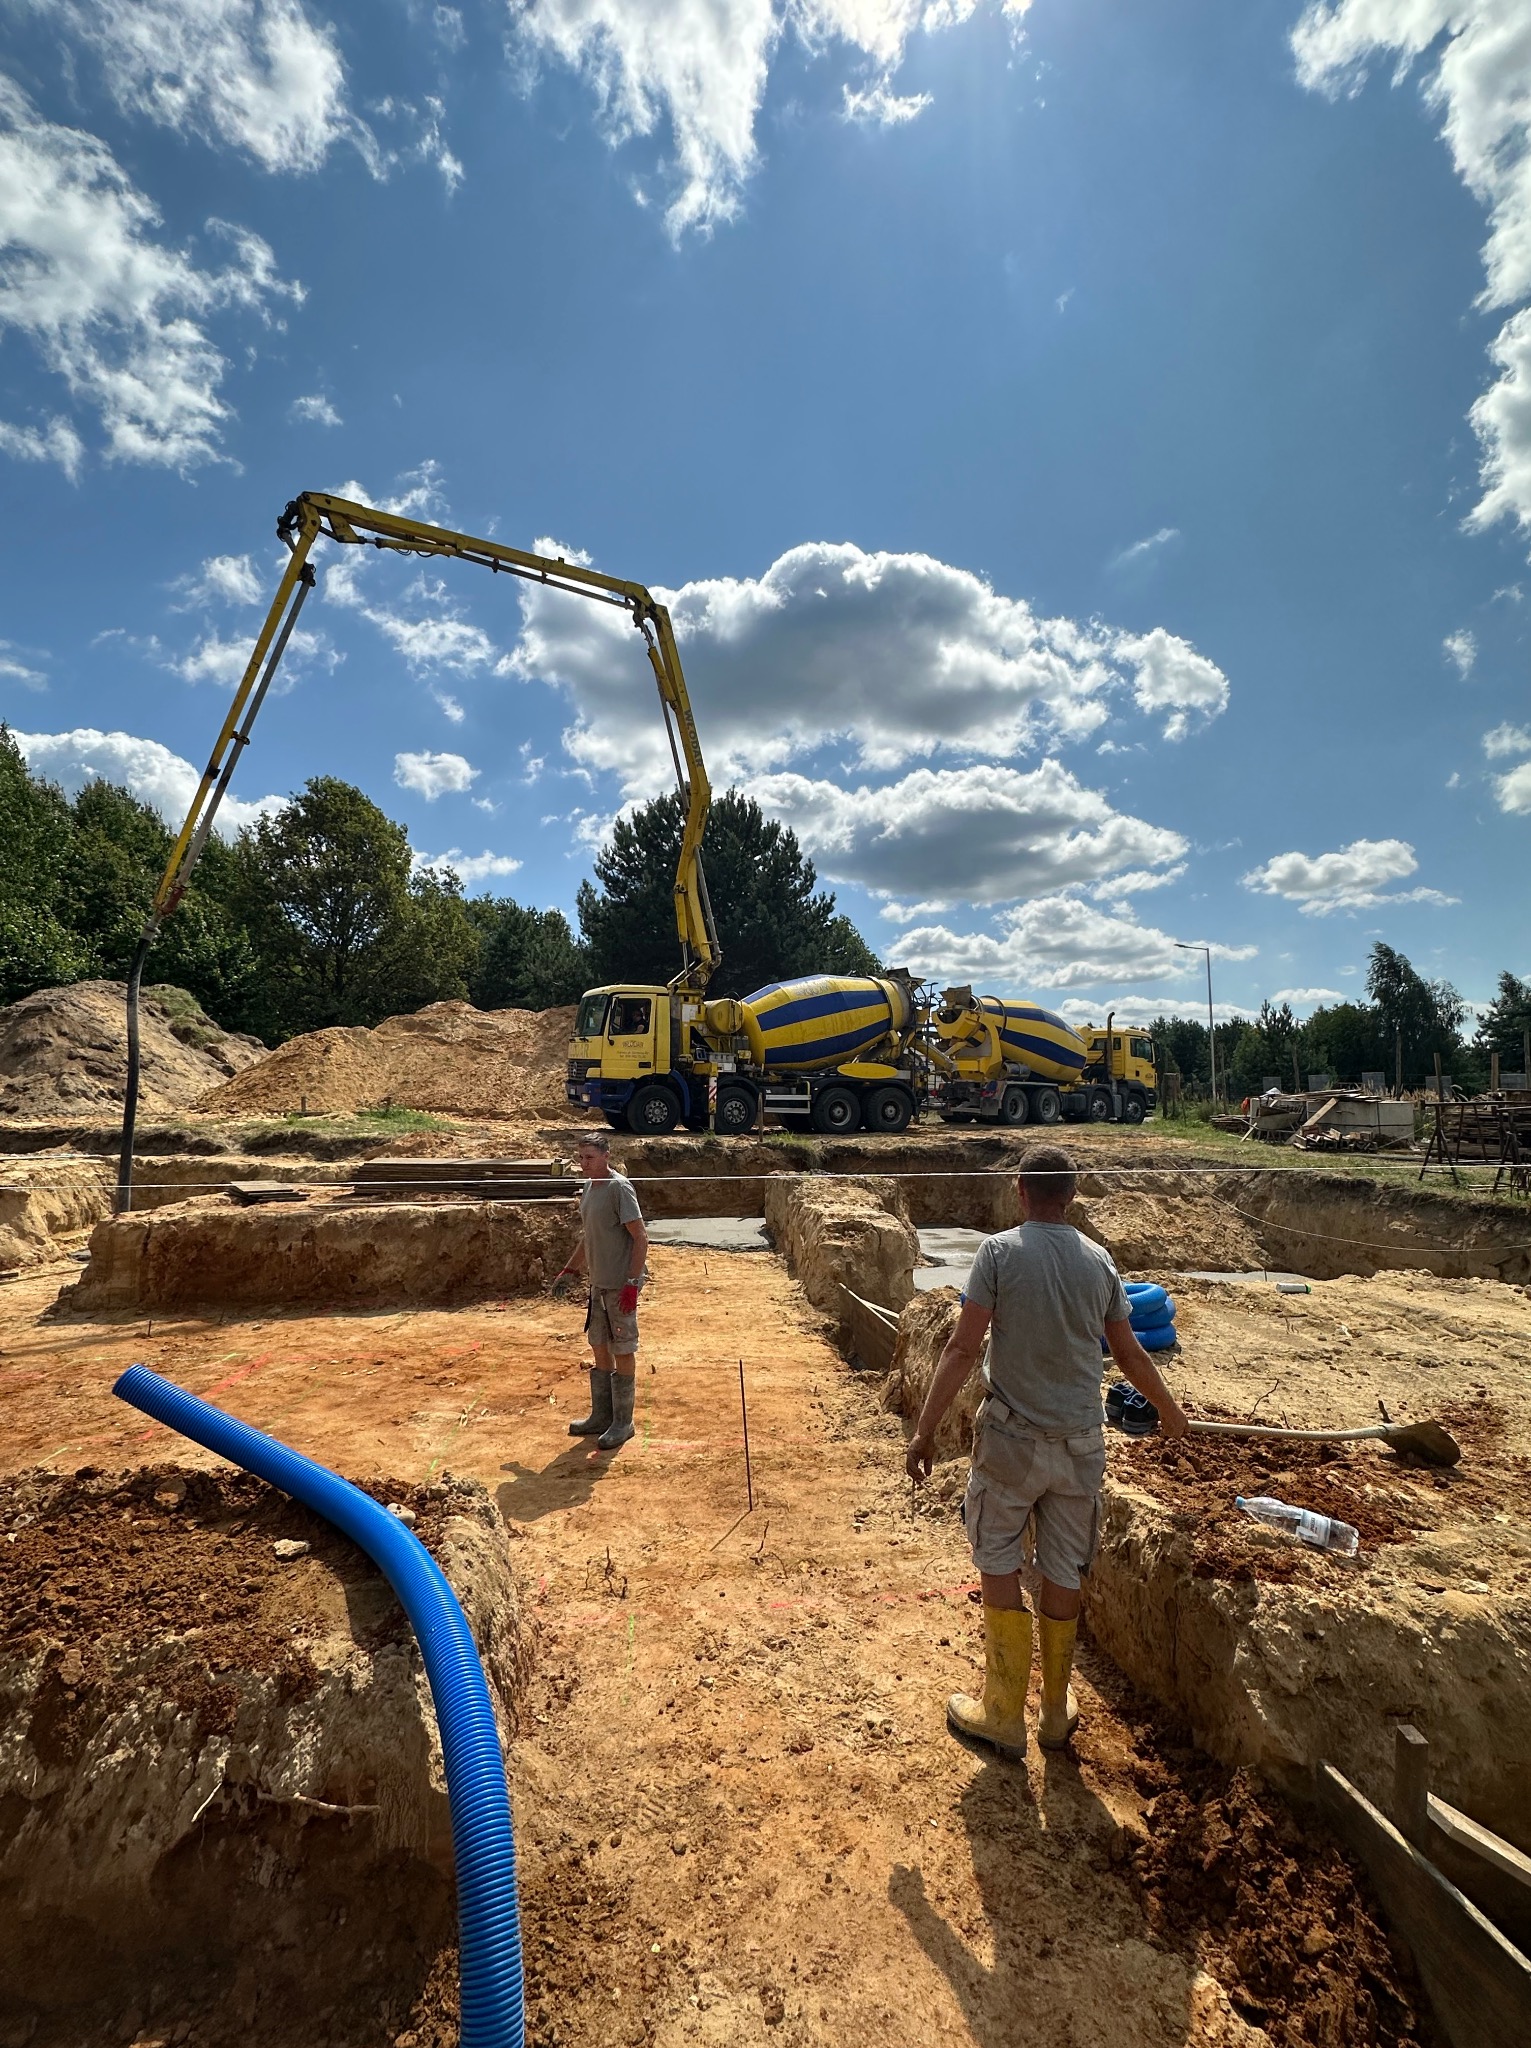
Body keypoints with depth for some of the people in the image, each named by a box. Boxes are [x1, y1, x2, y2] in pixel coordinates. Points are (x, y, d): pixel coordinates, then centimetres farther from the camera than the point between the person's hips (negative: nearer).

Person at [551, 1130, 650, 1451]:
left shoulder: (619, 1188, -17)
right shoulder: (589, 1187, 9)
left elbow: (640, 1237, -18)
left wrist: (632, 1283, -21)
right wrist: (569, 1269, 20)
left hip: (620, 1285, -8)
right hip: (598, 1283, 9)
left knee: (623, 1352, 3)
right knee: (600, 1348, 16)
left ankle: (623, 1423, 16)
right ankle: (601, 1416, 30)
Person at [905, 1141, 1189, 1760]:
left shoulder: (999, 1251, -14)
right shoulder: (1098, 1260, -1)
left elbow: (964, 1348, -17)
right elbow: (1130, 1354, 9)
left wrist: (924, 1430, -12)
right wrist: (1168, 1409, 28)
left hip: (1013, 1437, -4)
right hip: (1081, 1442, 4)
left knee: (998, 1565, 13)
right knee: (1063, 1574, 17)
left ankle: (1004, 1715, 23)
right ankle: (1056, 1713, 33)